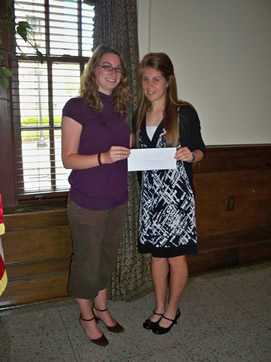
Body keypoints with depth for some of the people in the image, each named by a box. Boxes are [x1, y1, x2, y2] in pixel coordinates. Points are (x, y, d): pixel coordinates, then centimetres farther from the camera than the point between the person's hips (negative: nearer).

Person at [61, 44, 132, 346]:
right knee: (87, 261, 10)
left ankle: (101, 307, 42)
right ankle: (86, 315, 35)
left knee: (107, 256, 20)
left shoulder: (119, 108, 7)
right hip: (87, 202, -6)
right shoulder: (76, 107, -11)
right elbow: (68, 159, -15)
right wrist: (104, 157, -29)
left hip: (117, 199, 6)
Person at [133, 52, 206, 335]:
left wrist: (190, 155, -20)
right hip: (150, 193, 5)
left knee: (175, 256, 6)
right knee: (156, 253, 14)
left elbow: (200, 150, 1)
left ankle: (172, 310, 28)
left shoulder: (184, 113, -4)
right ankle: (159, 307, 33)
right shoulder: (139, 116, 9)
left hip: (177, 194, -4)